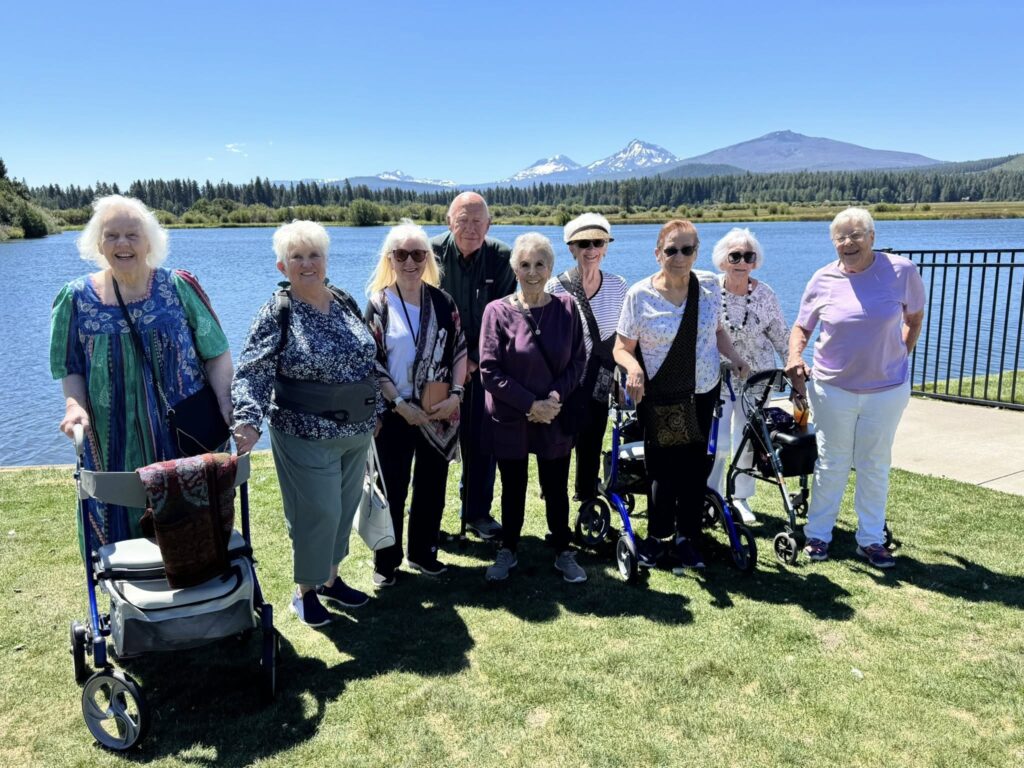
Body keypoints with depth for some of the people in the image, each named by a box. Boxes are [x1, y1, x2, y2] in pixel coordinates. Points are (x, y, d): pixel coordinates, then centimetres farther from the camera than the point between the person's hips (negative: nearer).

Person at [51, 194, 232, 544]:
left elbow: (216, 353, 0)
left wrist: (225, 405, -14)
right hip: (115, 446, 1)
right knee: (124, 529, 9)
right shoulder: (77, 298, 2)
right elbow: (71, 368, 8)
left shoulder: (179, 287, -3)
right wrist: (75, 405, -12)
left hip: (185, 437, -1)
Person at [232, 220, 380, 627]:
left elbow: (368, 361, 14)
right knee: (316, 513, 1)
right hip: (307, 436, -6)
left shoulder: (346, 303, 5)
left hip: (357, 433, 6)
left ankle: (330, 578, 36)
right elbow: (251, 373, -17)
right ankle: (305, 591, 23)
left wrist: (377, 410, 16)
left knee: (345, 507, 16)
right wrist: (248, 421, -32)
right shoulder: (277, 313, -12)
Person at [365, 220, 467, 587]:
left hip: (439, 412, 3)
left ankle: (423, 552, 30)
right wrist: (399, 403, -15)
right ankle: (386, 561, 23)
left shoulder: (443, 302, 3)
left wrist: (455, 394, -9)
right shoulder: (377, 304, -4)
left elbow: (460, 350, 5)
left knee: (432, 486, 12)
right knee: (393, 488, 7)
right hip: (393, 413, -3)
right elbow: (370, 363, -8)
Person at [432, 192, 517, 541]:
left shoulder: (501, 257, -4)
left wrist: (475, 359, -10)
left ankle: (477, 512, 20)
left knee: (482, 440, 5)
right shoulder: (432, 253, -7)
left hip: (482, 361, 1)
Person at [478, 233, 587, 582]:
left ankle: (563, 553, 30)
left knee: (556, 488, 12)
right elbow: (490, 370, -11)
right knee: (513, 489, 13)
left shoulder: (566, 308, -2)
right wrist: (530, 404, -15)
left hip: (554, 419, 2)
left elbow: (578, 361, 2)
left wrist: (556, 396, -14)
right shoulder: (498, 311, -10)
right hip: (509, 420, -1)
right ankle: (508, 551, 32)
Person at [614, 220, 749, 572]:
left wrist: (734, 357, 0)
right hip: (658, 398, -3)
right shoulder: (640, 295, -11)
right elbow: (622, 348, -7)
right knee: (663, 467, -1)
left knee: (695, 466, 8)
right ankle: (656, 535, 21)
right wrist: (634, 367, -28)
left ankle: (685, 537, 24)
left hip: (702, 393, 3)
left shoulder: (709, 292, -1)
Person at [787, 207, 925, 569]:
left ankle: (871, 539, 26)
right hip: (833, 388, 0)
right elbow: (801, 327, 4)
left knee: (875, 466, 12)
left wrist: (901, 356, 0)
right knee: (831, 464, 10)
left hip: (887, 389, 0)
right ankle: (817, 534, 23)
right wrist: (794, 355, -14)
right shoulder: (823, 279, -5)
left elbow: (915, 317, 8)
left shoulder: (901, 271, -7)